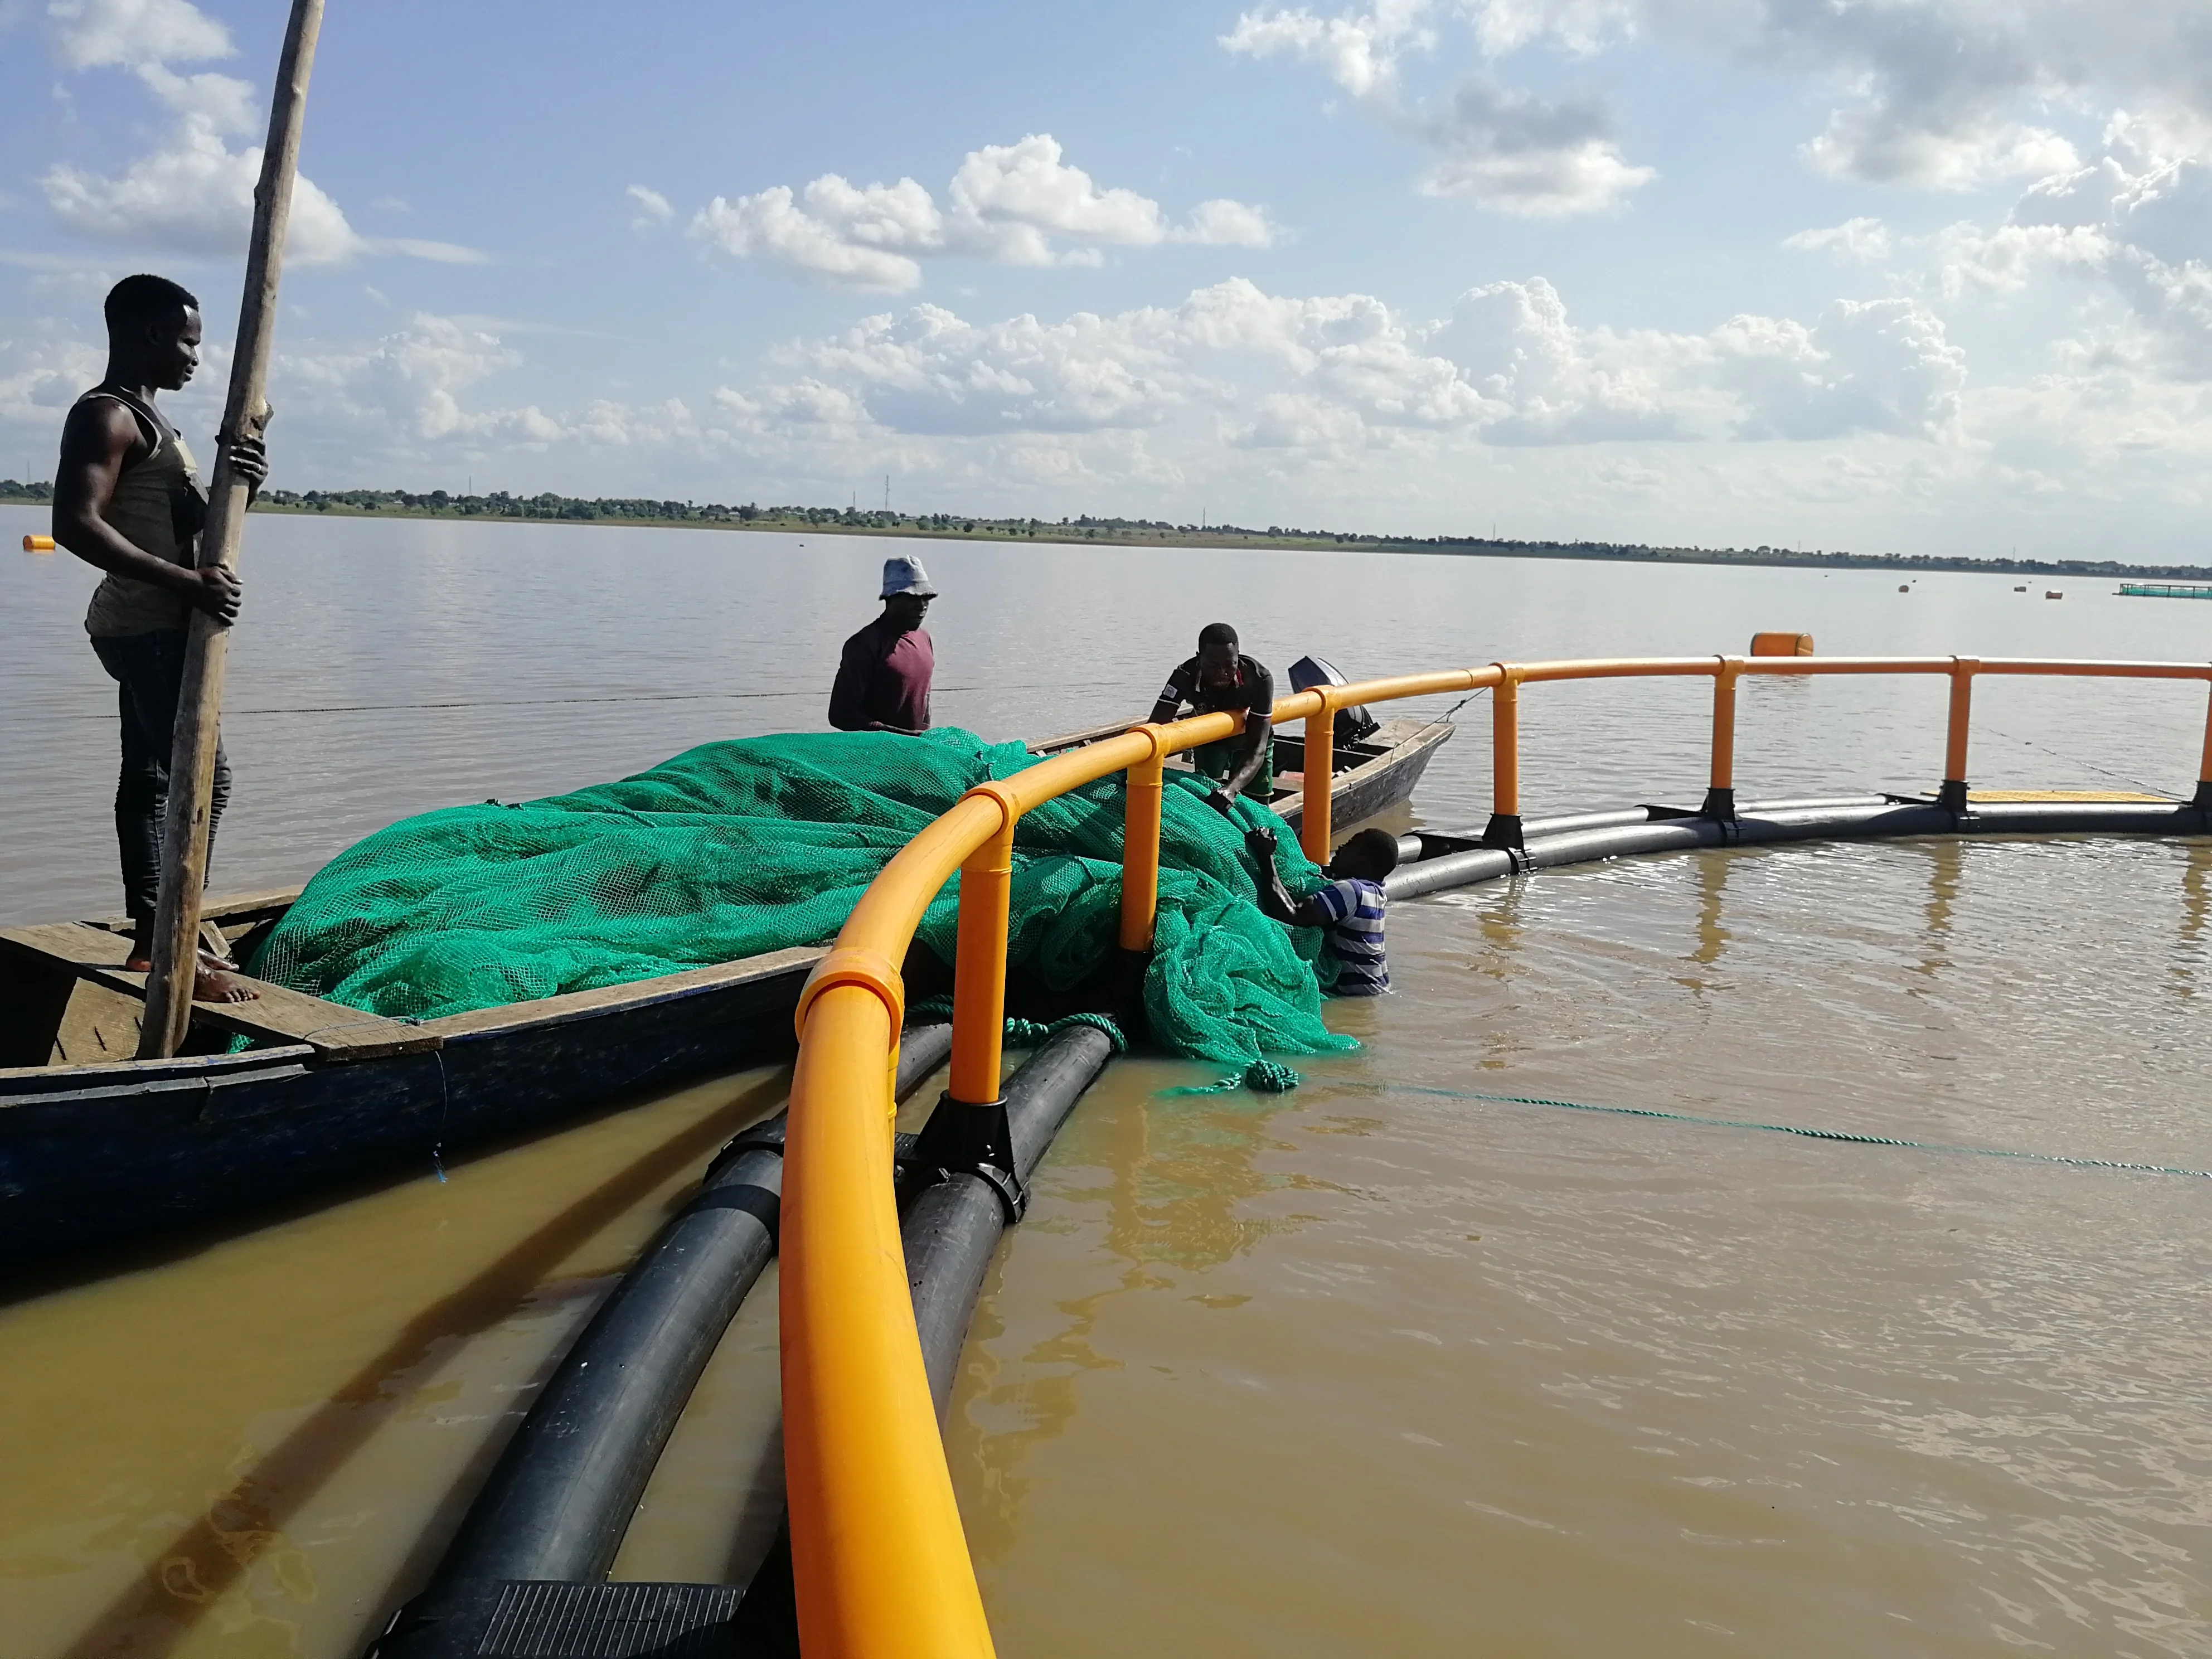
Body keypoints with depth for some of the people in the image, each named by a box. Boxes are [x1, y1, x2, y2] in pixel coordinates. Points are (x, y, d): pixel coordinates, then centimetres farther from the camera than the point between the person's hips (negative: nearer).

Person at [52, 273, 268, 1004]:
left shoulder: (146, 417, 18)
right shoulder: (105, 415, -13)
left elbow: (196, 522, 16)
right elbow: (76, 523, -25)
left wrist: (240, 484, -6)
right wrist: (186, 582, -29)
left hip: (156, 627, 10)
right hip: (149, 627, -10)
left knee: (148, 776, 12)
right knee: (205, 776, -12)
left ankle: (150, 938, 19)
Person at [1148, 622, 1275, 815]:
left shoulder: (1259, 678, -40)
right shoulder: (1185, 677, -36)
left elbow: (1257, 748, -42)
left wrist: (1232, 788, -60)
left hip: (1249, 738, -1)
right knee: (1206, 798, -5)